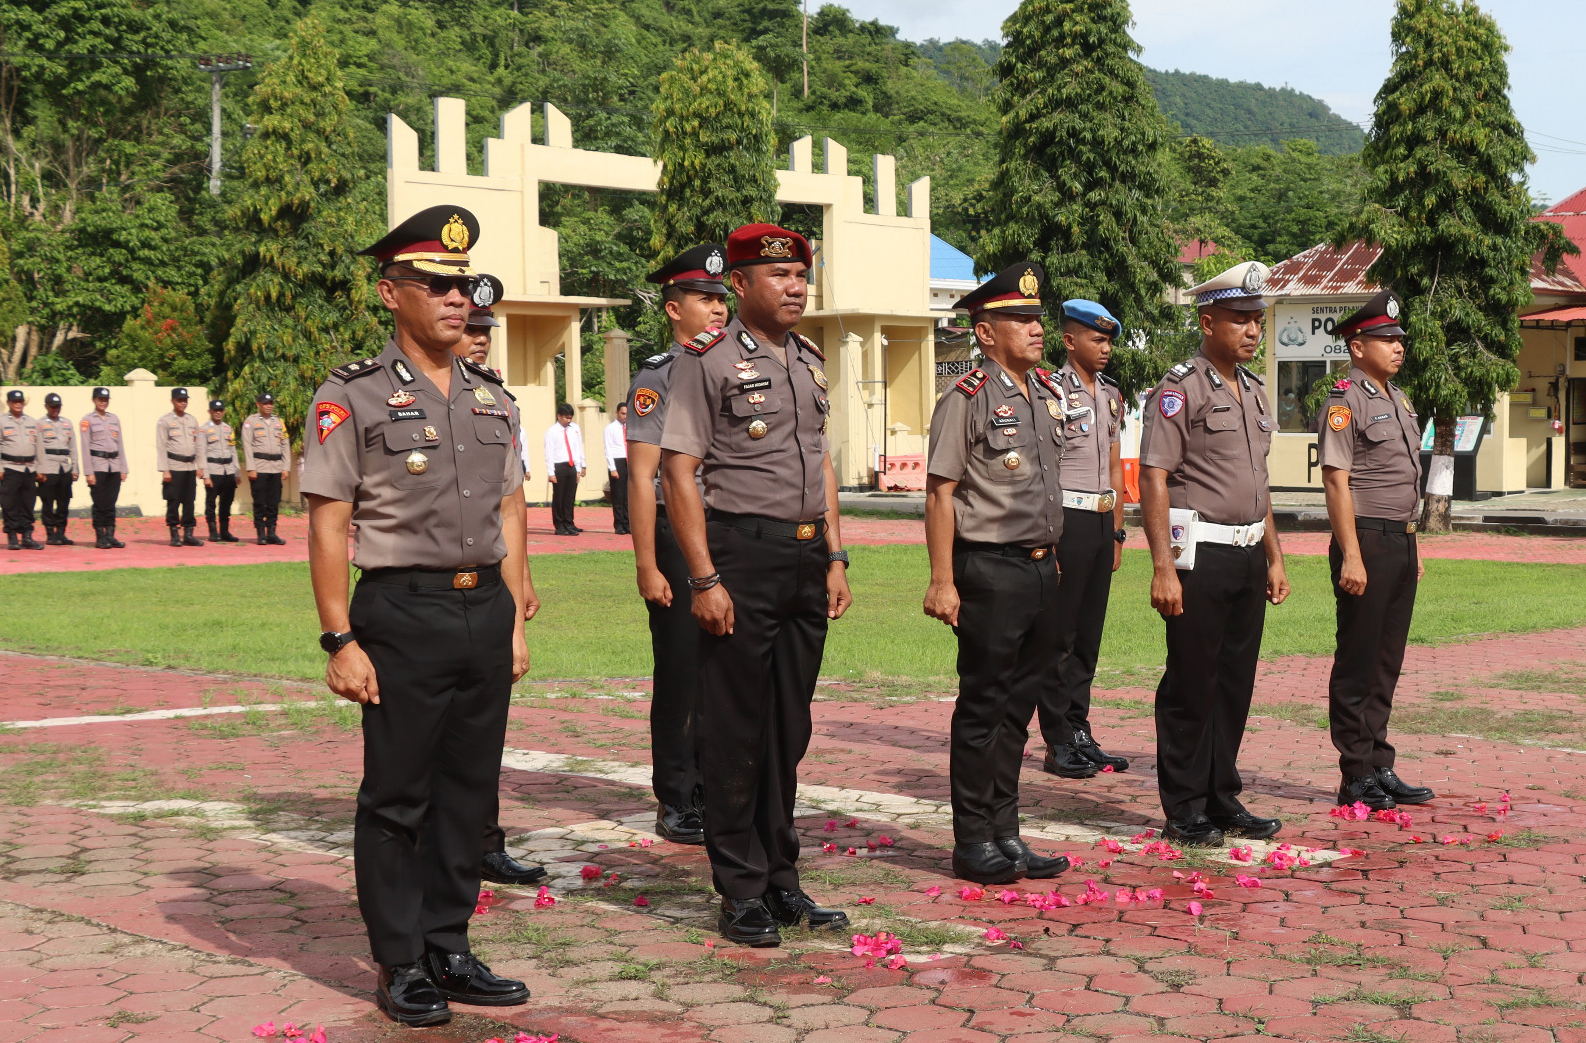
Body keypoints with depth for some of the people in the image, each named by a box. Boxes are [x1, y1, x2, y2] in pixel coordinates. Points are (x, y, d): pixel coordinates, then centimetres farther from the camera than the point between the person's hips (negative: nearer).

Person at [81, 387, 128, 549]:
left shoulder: (115, 419, 14)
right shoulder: (87, 420, 0)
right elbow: (85, 447, -4)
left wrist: (123, 469, 10)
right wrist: (89, 472, -10)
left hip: (114, 466, 4)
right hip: (98, 466, -4)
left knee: (111, 503, 5)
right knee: (100, 504, -3)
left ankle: (110, 536, 9)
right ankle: (100, 538, 2)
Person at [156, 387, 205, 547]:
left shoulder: (193, 420, 14)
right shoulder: (164, 421, -1)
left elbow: (199, 445, 16)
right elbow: (161, 447, -6)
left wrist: (200, 466, 9)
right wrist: (165, 470, -12)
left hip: (190, 468, 5)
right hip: (174, 467, -5)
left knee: (189, 502, 6)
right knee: (173, 502, -3)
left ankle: (188, 535, 10)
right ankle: (174, 536, 3)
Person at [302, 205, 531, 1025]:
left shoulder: (490, 397, 14)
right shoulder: (353, 396, -4)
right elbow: (327, 525, -7)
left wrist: (516, 620, 12)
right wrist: (339, 640, -13)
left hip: (486, 610, 6)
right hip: (404, 611, -5)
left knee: (468, 789, 10)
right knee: (397, 796, 2)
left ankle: (449, 951, 21)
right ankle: (400, 966, 12)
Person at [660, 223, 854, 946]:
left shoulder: (809, 361, 15)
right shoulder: (709, 361, -7)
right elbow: (678, 472, -11)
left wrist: (834, 558, 14)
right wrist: (705, 579, -15)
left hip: (807, 556, 7)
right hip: (742, 552, -7)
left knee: (789, 727, 12)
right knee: (736, 729, 0)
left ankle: (781, 879, 22)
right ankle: (741, 893, 8)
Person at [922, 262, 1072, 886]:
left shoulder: (1048, 395, 13)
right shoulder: (967, 400, -10)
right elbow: (940, 494, -12)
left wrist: (1052, 557, 18)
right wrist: (942, 581, -16)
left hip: (1041, 569, 7)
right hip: (990, 570, -7)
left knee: (1019, 704, 12)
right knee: (983, 708, 0)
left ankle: (1005, 834, 21)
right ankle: (974, 843, 8)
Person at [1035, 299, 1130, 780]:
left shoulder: (1111, 394, 14)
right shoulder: (1052, 392, -8)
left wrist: (1117, 531, 17)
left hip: (1101, 521, 7)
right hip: (1067, 519, -7)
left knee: (1088, 635, 10)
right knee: (1060, 637, -2)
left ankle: (1080, 736, 17)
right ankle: (1058, 745, 3)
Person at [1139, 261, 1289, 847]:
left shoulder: (1254, 391, 17)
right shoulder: (1180, 388, -8)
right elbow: (1153, 479, -14)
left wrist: (1274, 558, 20)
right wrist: (1163, 568, -20)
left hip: (1248, 555, 8)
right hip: (1200, 555, -7)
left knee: (1236, 682, 11)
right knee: (1190, 687, -1)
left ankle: (1223, 800, 21)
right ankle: (1184, 812, 7)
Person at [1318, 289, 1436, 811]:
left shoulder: (1398, 399, 16)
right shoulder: (1345, 401, -10)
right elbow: (1336, 481, -15)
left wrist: (1413, 547, 18)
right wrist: (1351, 556, -20)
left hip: (1401, 542, 9)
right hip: (1367, 541, -8)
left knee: (1386, 664, 12)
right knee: (1357, 666, -2)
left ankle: (1380, 769, 19)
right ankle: (1357, 778, 4)